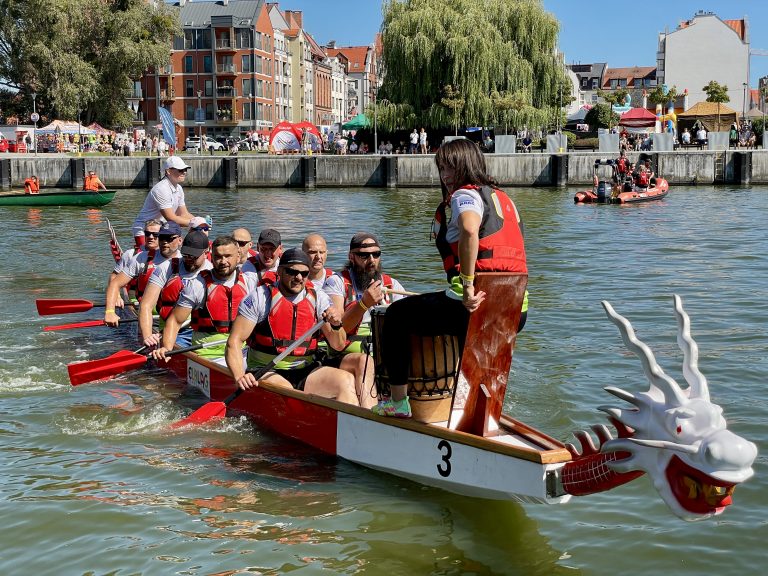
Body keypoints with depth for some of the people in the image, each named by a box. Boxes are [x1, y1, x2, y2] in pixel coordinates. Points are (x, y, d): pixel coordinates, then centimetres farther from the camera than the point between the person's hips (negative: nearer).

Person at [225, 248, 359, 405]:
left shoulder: (318, 298, 7)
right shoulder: (260, 297, -3)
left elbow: (338, 345, 6)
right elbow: (234, 342, -7)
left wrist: (336, 326, -16)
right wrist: (240, 376, -24)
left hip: (305, 372, 4)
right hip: (265, 372, -3)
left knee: (346, 380, -21)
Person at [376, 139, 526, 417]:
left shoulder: (465, 195, -6)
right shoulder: (502, 198, 20)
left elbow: (469, 230, -30)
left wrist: (467, 284, -26)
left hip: (475, 304, -9)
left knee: (397, 315, 10)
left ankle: (398, 402, 13)